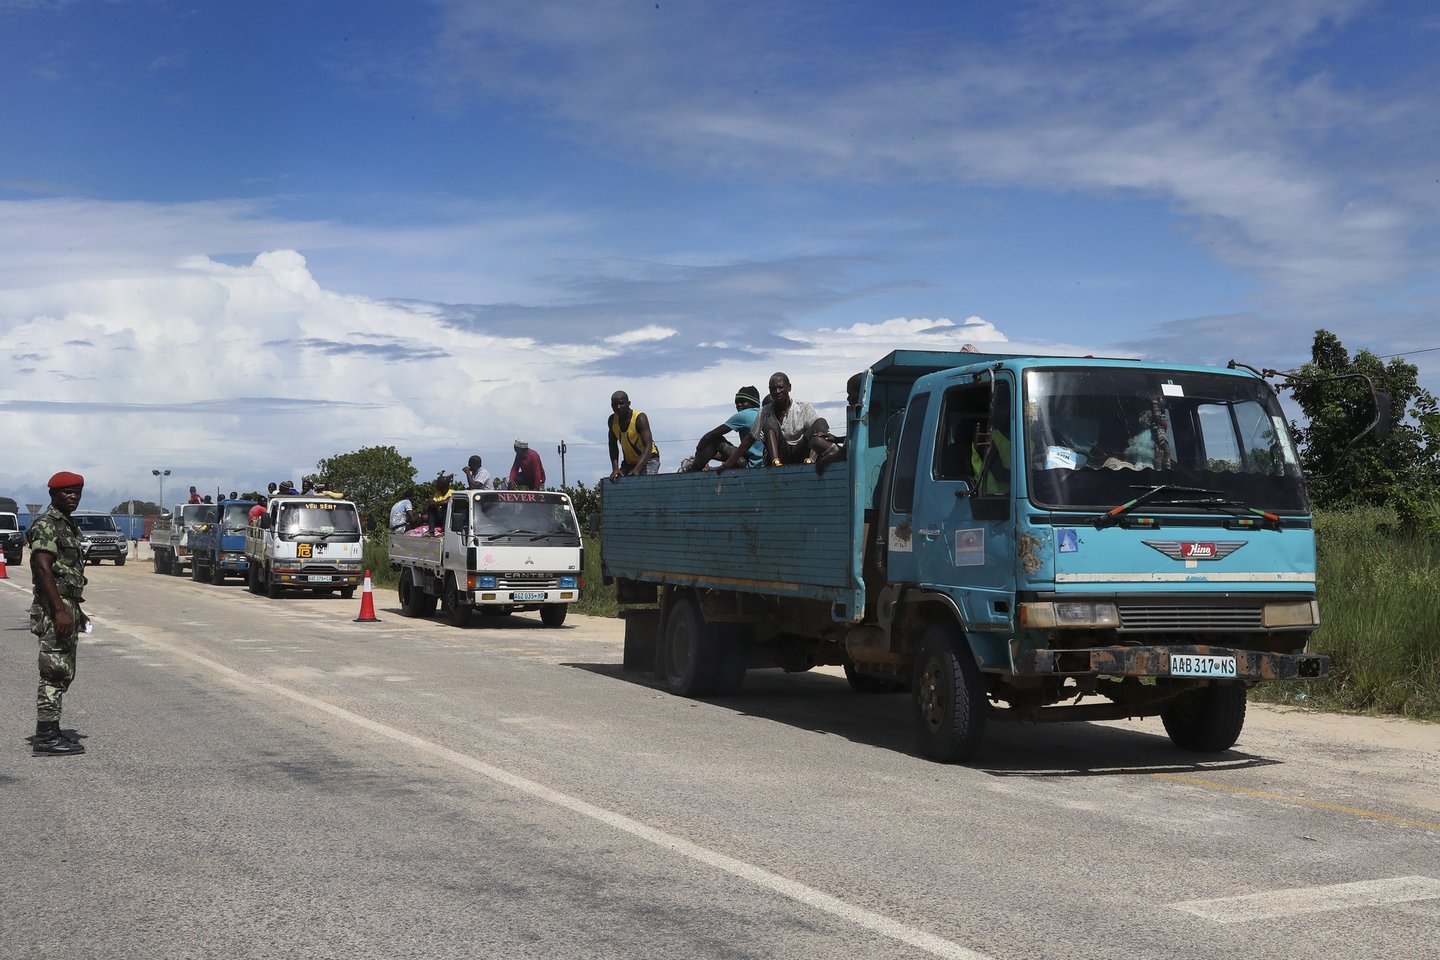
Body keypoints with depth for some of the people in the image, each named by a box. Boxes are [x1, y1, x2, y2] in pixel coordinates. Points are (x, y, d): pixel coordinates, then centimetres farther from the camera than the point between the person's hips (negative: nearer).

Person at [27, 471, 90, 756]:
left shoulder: (68, 526, 18)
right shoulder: (46, 525, -12)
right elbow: (43, 569, -21)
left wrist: (76, 611, 25)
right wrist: (60, 610, -26)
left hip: (67, 608, 10)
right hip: (53, 609, -10)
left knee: (63, 674, 12)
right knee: (55, 673, -9)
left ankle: (51, 732, 18)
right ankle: (45, 738, -7)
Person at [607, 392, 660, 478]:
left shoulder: (640, 418, -24)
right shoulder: (612, 421, -7)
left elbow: (648, 446, -31)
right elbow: (613, 446, -2)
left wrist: (637, 469, -43)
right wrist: (615, 468, -18)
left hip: (648, 459, -5)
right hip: (628, 461, 5)